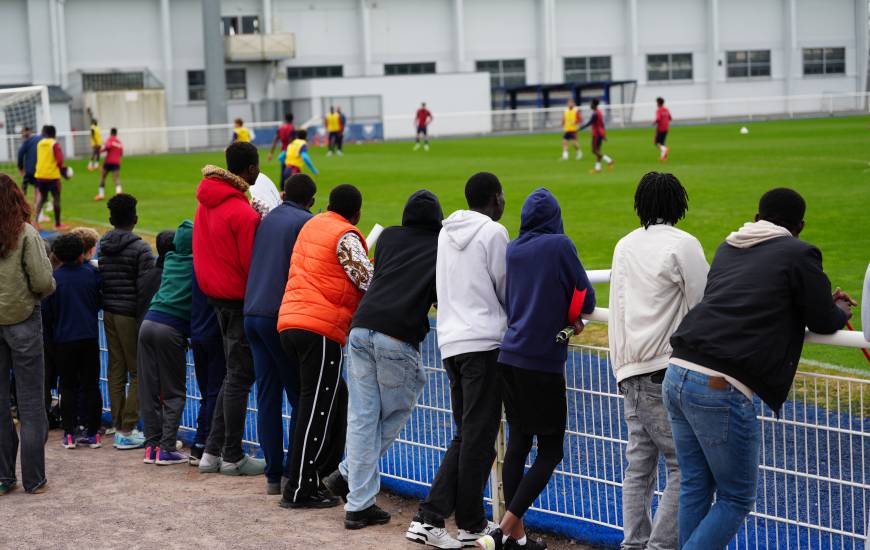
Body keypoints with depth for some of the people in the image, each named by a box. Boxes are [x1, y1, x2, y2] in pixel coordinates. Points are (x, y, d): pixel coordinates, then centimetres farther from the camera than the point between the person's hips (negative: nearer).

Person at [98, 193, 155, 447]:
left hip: (108, 312, 7)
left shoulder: (102, 246, 8)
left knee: (116, 371, 11)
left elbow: (99, 281, 10)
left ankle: (118, 426, 15)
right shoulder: (140, 248, -11)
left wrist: (105, 307, 17)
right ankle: (127, 429, -5)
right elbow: (145, 287, -15)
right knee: (139, 372, -1)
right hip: (130, 314, -7)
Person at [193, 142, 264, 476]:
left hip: (215, 294, 9)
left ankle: (212, 452, 19)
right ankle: (232, 458, 8)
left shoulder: (206, 201, 7)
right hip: (239, 298, -9)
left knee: (234, 373, 17)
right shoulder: (243, 213, -20)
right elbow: (253, 264, -16)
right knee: (240, 376, 1)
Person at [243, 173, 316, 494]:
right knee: (300, 396, 1)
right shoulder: (307, 223, -3)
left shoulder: (266, 219, 16)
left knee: (267, 396, 7)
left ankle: (273, 475, 7)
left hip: (252, 313, 6)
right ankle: (295, 473, -2)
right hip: (281, 316, -6)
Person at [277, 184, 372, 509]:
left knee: (335, 397, 17)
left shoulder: (311, 225, 19)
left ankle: (325, 470, 18)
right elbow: (367, 280, -9)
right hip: (320, 328, -8)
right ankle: (299, 491, -3)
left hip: (290, 323, 8)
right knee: (317, 408, -4)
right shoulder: (345, 236, -5)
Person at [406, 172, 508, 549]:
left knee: (466, 436, 13)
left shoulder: (446, 232, 15)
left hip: (450, 342, 7)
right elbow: (508, 291, -2)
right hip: (484, 341, -7)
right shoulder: (493, 232, -7)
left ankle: (429, 518, 4)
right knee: (479, 437, 0)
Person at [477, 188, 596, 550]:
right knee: (550, 449, 1)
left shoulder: (511, 250, 9)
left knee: (518, 442, 11)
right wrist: (571, 319, 17)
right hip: (544, 360, -6)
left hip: (510, 356, 6)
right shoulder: (559, 245, -7)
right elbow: (586, 297, -3)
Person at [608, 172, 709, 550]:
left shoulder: (624, 246, 15)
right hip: (667, 372, -7)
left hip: (630, 372, 7)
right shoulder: (683, 245, -7)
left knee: (639, 465, 10)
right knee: (684, 467, -4)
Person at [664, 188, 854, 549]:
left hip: (678, 372, 7)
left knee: (695, 488, 17)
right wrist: (841, 311, 27)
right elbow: (824, 322, 4)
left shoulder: (728, 248, 20)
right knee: (736, 499, 6)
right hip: (721, 389, -7)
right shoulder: (799, 254, -1)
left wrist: (827, 305, 35)